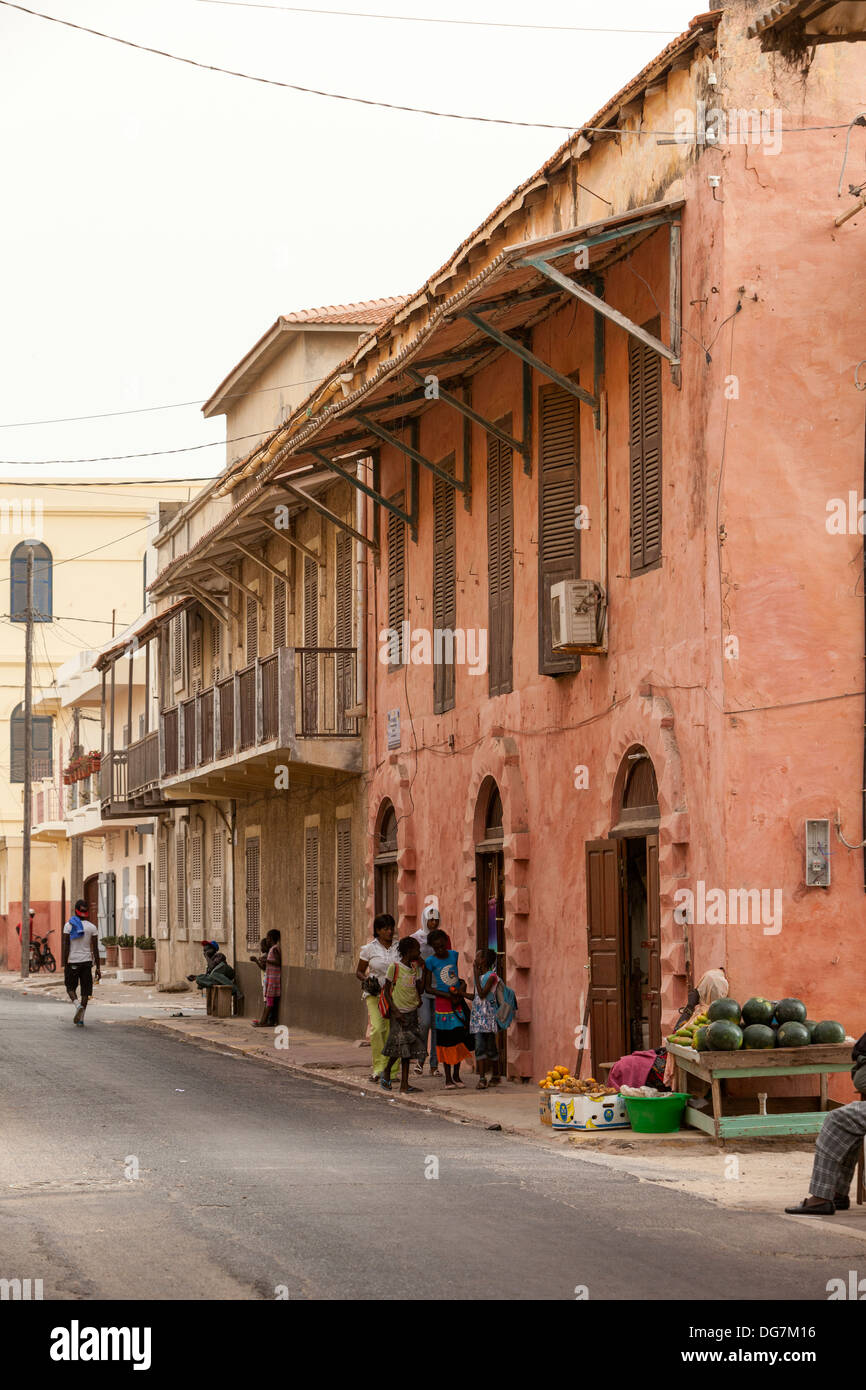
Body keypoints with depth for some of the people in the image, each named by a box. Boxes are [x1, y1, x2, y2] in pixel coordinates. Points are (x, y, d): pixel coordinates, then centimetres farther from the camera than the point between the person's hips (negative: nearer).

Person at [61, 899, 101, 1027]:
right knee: (85, 991, 8)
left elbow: (66, 947, -6)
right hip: (87, 961, 1)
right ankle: (81, 1019, 4)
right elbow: (95, 949, -1)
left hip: (72, 962, -1)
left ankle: (77, 1004, -15)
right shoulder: (92, 927, 0)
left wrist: (64, 965, -2)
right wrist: (98, 968, 3)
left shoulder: (69, 925, -4)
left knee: (70, 988, 14)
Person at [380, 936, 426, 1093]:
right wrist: (395, 1011, -15)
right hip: (399, 1012, -6)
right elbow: (386, 990, -8)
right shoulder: (395, 967, -10)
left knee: (408, 1050, 5)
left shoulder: (415, 967, 10)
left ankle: (404, 1085, 6)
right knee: (398, 1046, -7)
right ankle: (386, 1076, 16)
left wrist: (422, 967, 5)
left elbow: (419, 988, 11)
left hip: (412, 1011, 6)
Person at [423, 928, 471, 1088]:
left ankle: (456, 1075, 16)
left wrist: (462, 988, -8)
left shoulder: (454, 955, 4)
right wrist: (449, 996, -13)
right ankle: (448, 1078, 4)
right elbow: (427, 987, -6)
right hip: (442, 1003, -3)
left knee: (460, 1037, 3)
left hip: (458, 1003, 3)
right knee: (446, 1039, -2)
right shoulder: (431, 962, -7)